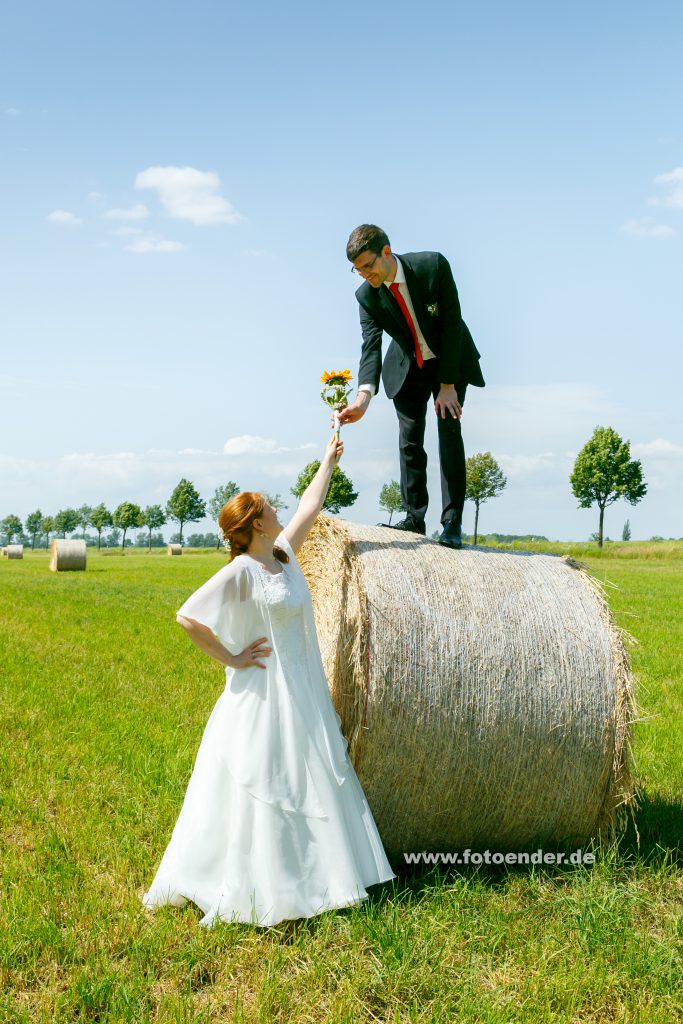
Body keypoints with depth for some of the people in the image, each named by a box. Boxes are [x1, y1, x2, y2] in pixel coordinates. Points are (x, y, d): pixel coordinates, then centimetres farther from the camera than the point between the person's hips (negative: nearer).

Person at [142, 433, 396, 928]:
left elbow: (309, 507, 20)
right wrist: (231, 658, -14)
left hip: (304, 693, 9)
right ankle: (252, 892, 10)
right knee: (261, 790, -2)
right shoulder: (240, 572, -16)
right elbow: (188, 616, -19)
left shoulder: (285, 555, 7)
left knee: (312, 788, 14)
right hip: (264, 692, -9)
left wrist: (329, 462, 28)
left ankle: (308, 876, 27)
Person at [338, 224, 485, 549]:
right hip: (407, 367, 3)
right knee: (410, 440, -3)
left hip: (450, 360, -3)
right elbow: (370, 347, -23)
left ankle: (452, 520, -8)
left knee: (449, 432, -10)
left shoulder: (433, 265, -26)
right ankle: (414, 517, 4)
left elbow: (452, 324, -23)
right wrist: (364, 395, -42)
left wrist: (447, 385, -23)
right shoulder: (366, 295, -18)